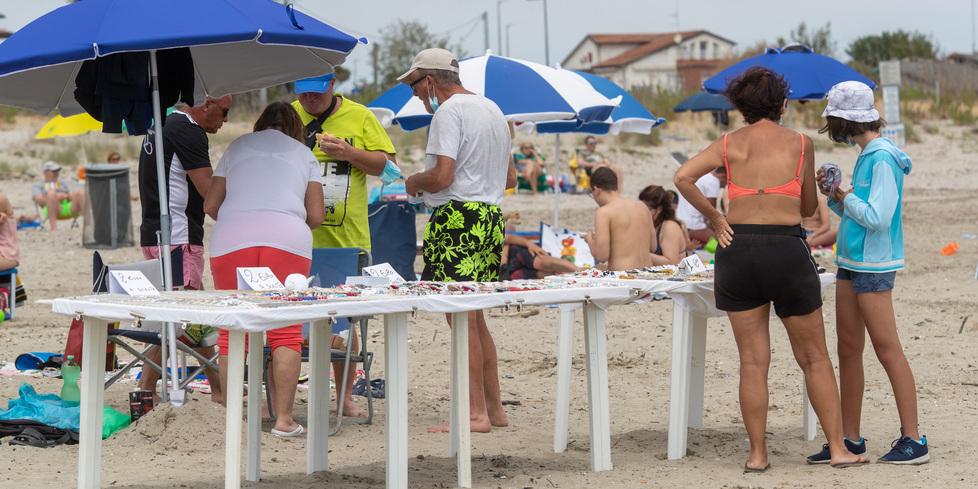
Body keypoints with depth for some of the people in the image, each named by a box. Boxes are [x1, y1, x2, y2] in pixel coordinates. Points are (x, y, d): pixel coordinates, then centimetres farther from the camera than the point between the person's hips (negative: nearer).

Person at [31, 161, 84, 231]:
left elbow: (72, 195, 19)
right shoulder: (38, 186, 21)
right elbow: (39, 200, 2)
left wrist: (66, 196, -3)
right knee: (51, 193, -34)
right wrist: (57, 198, -8)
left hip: (69, 209, 3)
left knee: (80, 192, -23)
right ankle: (53, 227, -42)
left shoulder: (63, 182, 33)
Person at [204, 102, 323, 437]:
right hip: (287, 240, -1)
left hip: (231, 241, 1)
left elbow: (210, 205, 19)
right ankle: (283, 419, -4)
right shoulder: (304, 154, 22)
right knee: (285, 333, 1)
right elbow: (315, 216, 15)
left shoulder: (238, 146, 23)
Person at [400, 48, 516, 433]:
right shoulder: (492, 110, 19)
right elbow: (509, 179, 23)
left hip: (458, 217, -9)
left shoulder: (449, 112, -10)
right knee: (475, 318, 15)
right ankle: (494, 408, 17)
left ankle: (475, 413, -8)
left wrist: (415, 182, 0)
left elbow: (442, 176, -19)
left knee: (462, 319, -8)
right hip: (490, 215, 9)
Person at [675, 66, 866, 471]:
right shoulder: (801, 144, 3)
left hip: (738, 250, 2)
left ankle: (757, 453, 8)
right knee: (814, 358, 10)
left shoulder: (729, 144, 4)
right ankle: (838, 449, 11)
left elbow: (683, 178, -9)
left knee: (753, 360, 7)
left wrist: (714, 218, 0)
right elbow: (808, 208, 12)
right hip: (787, 248, -1)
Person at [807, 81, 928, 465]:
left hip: (874, 267, -10)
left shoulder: (883, 159, -16)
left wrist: (843, 195, -9)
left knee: (887, 349, -6)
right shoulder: (866, 155, 14)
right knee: (848, 350, 11)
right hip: (851, 263, 10)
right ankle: (850, 439, 17)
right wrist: (833, 193, 5)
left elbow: (877, 218, -21)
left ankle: (913, 439, -2)